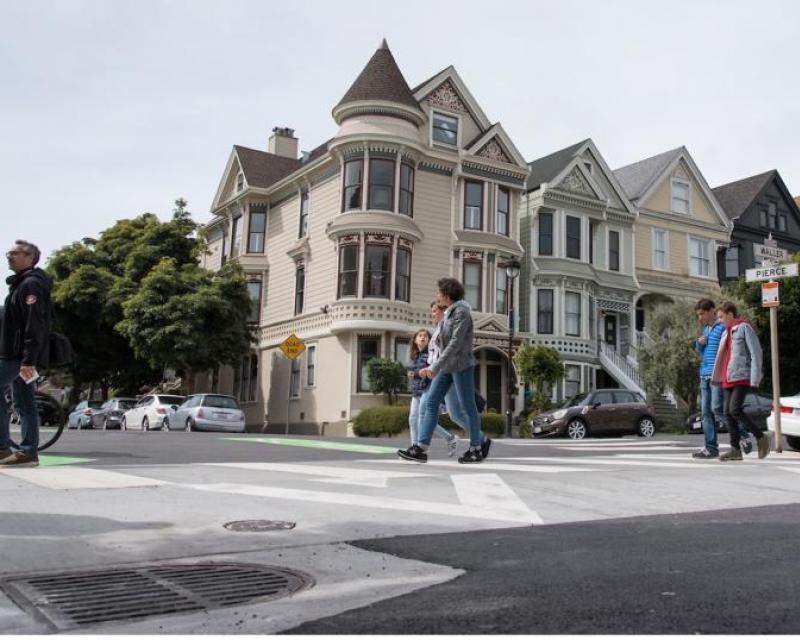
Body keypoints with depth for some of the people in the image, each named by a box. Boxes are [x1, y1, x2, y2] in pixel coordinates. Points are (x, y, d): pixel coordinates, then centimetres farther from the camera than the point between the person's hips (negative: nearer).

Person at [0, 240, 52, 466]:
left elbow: (35, 326, -20)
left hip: (20, 356, -10)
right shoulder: (20, 283, 21)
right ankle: (28, 451, 10)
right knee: (25, 403, 8)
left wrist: (28, 360, -25)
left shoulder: (31, 284, -12)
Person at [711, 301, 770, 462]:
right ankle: (735, 449, 5)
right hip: (728, 379, 8)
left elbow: (756, 353, -10)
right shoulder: (726, 332, 19)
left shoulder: (745, 328, -3)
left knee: (735, 410, -18)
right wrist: (717, 376, 14)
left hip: (742, 377, -8)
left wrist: (755, 378, -16)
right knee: (728, 413, 2)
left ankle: (761, 438, -1)